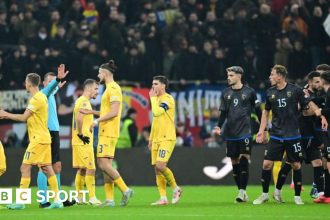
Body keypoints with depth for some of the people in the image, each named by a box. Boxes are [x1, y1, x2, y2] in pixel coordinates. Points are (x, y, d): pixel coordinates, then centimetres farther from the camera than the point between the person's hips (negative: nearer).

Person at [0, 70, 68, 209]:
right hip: (44, 138, 10)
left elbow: (23, 118, -17)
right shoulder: (42, 97, 15)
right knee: (47, 169, 8)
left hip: (38, 139, -10)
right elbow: (28, 118, 18)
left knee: (25, 168, -8)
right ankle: (57, 200, 5)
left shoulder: (36, 98, -15)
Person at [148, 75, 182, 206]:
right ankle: (163, 198, 3)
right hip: (156, 139, 9)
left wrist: (153, 98, -11)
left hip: (167, 139, -9)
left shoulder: (168, 99, -9)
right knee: (157, 169, 3)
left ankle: (176, 188, 0)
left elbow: (156, 112, -24)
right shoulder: (157, 99, 19)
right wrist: (151, 139, 24)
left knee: (160, 165, -19)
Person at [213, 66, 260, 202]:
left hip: (245, 131, -4)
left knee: (244, 159, -14)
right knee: (235, 162, 4)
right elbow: (223, 113, 13)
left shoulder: (249, 92, -1)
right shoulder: (226, 93, 9)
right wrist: (219, 127, -2)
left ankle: (242, 190, -14)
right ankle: (241, 192, 11)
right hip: (231, 133, 4)